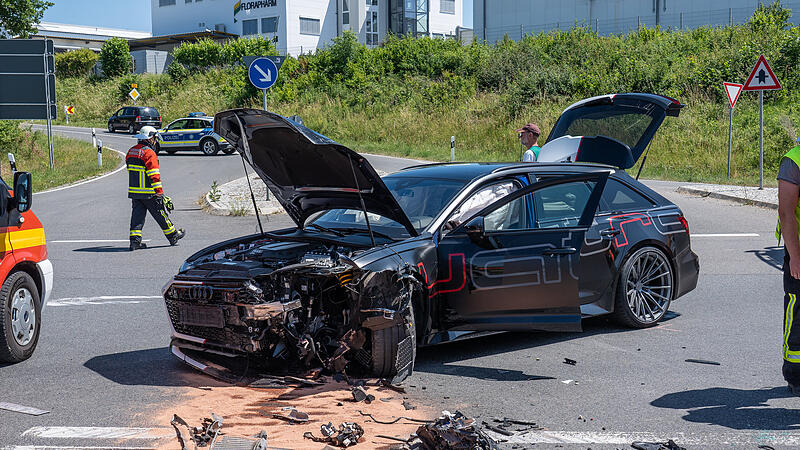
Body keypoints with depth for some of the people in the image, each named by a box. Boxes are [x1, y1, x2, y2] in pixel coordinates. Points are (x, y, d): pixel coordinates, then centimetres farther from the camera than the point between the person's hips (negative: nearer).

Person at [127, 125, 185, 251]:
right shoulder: (149, 153, -16)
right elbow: (154, 175, -19)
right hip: (149, 193, -7)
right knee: (161, 215, 6)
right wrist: (159, 191, -17)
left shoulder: (131, 151, 10)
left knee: (137, 215, 8)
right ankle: (172, 235, 19)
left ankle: (135, 239, 0)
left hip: (134, 192, 7)